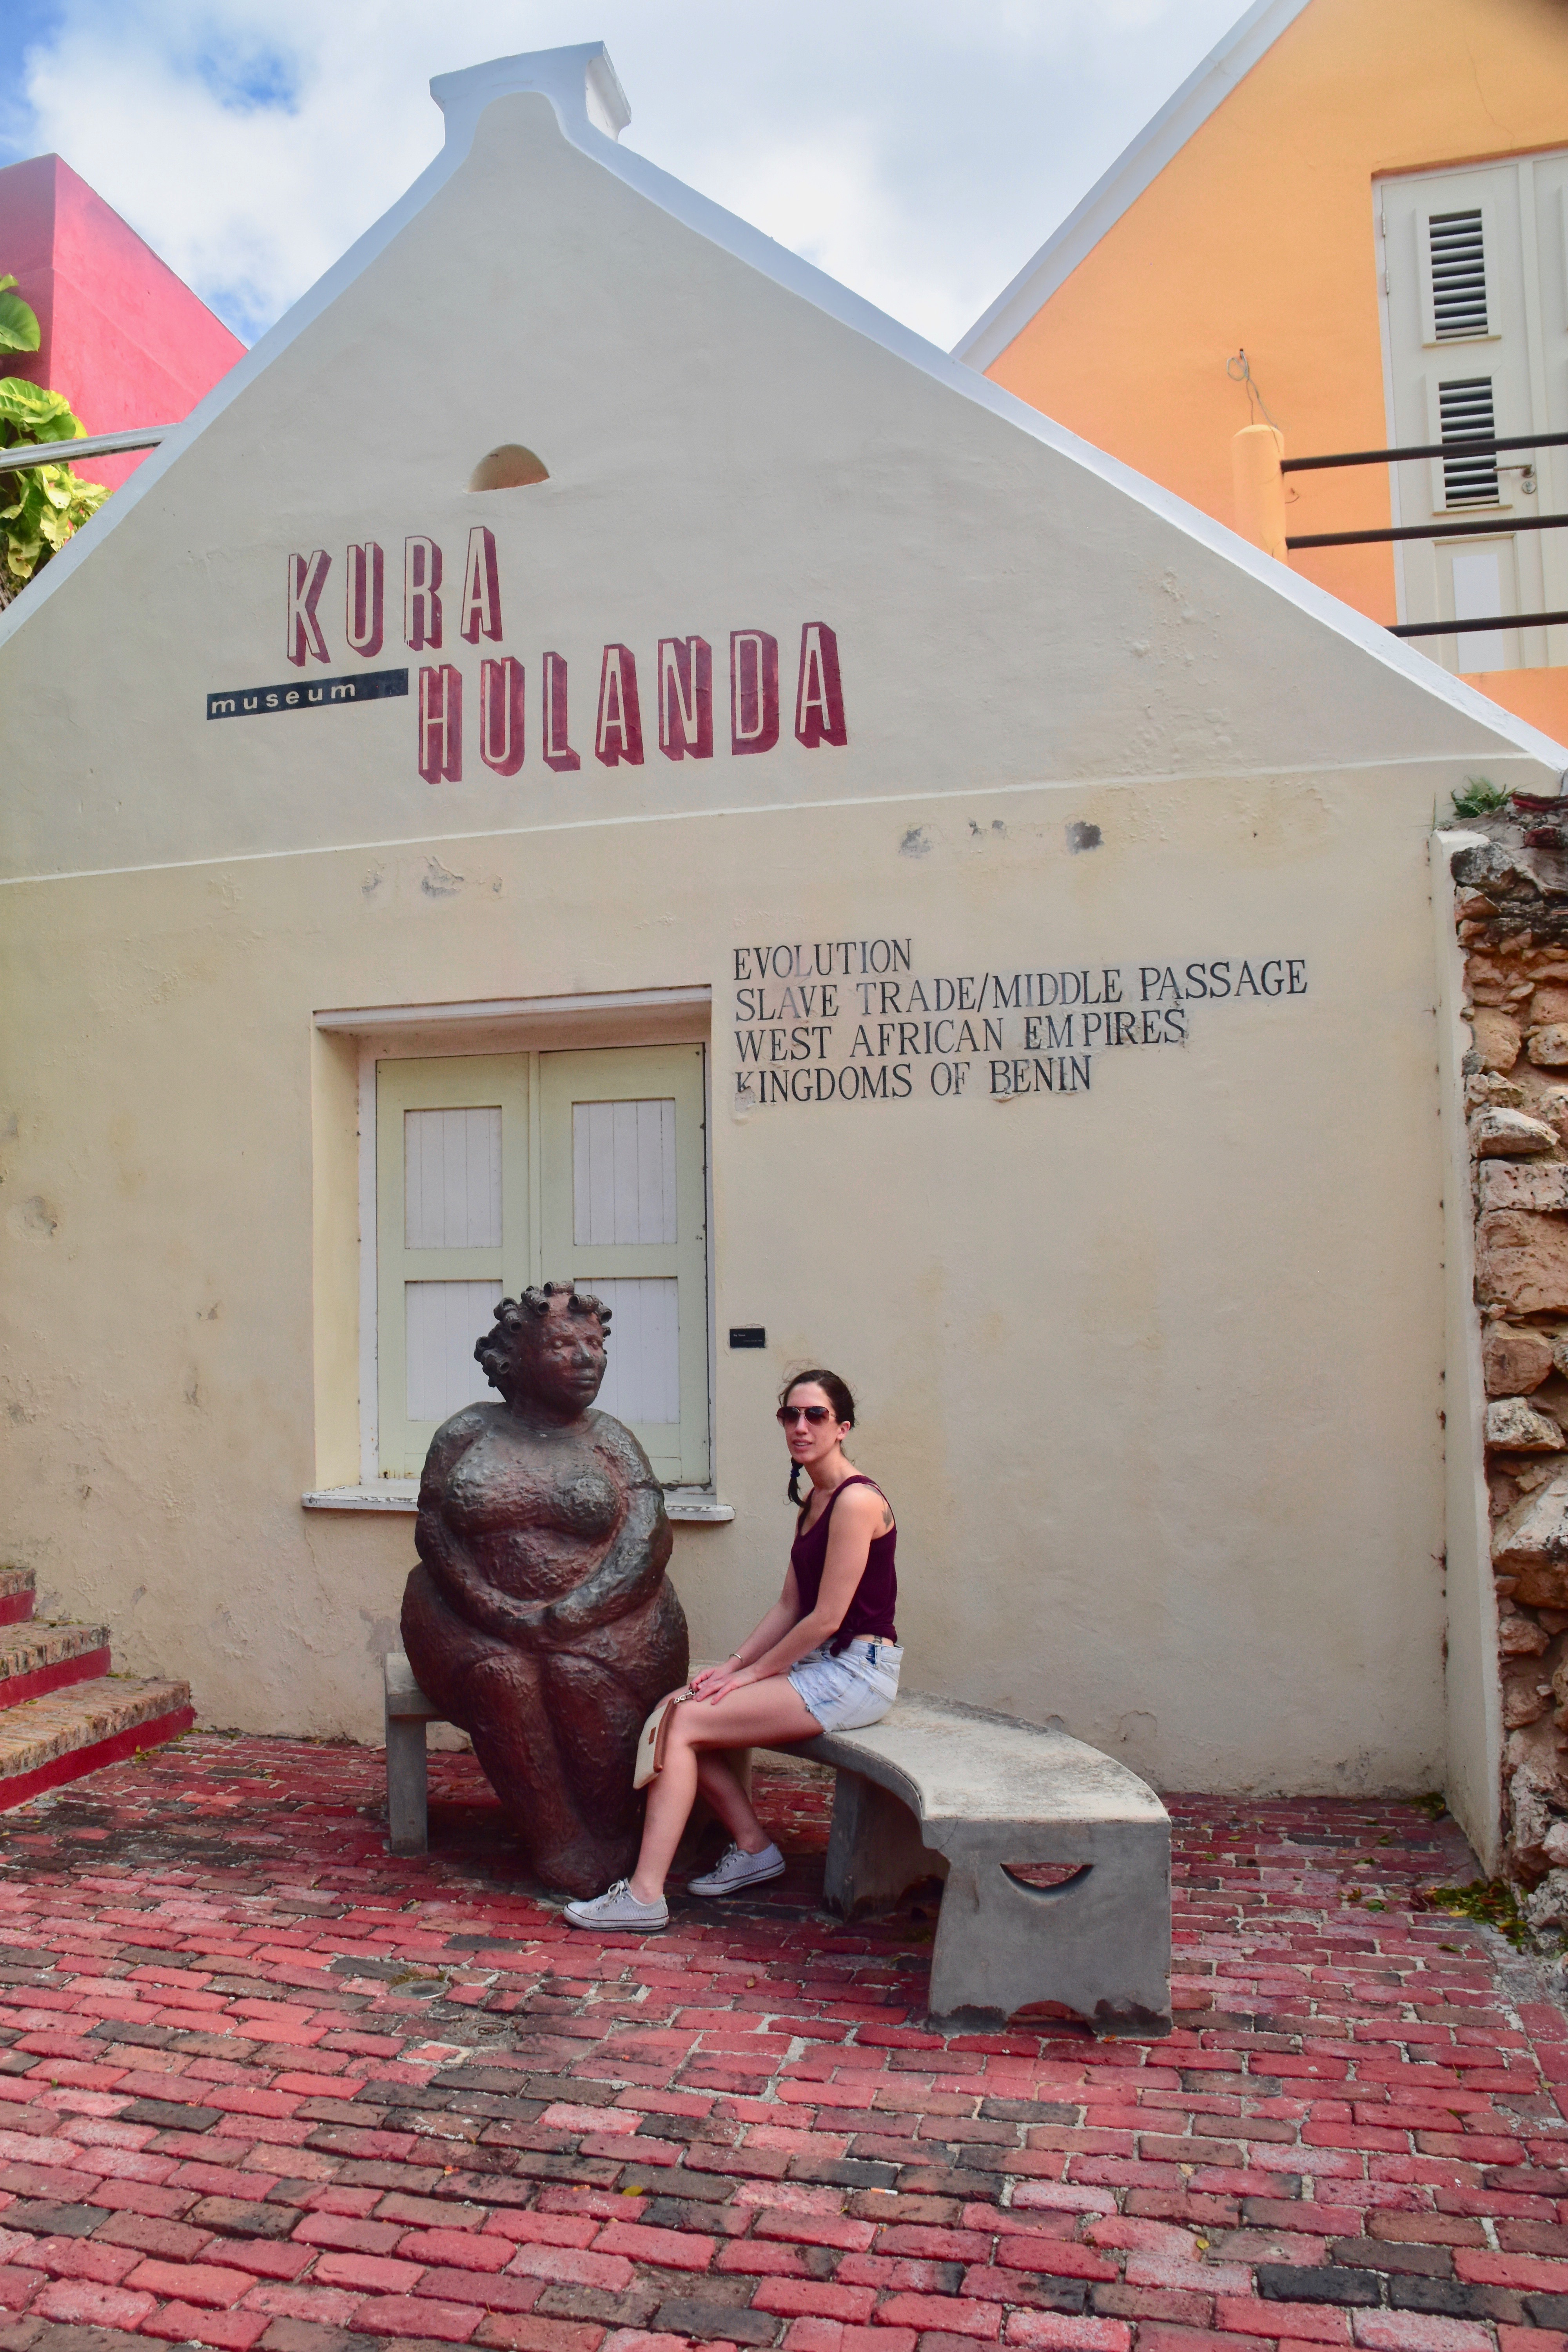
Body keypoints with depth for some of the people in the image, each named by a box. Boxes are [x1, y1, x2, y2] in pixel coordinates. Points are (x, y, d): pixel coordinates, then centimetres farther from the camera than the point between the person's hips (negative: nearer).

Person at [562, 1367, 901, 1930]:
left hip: (853, 1674, -9)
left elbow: (826, 1618, -18)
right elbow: (789, 1606, 14)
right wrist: (732, 1665, 3)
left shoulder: (856, 1500, -15)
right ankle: (754, 1848, 9)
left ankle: (645, 1895, -12)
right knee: (675, 1711, -1)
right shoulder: (813, 1502, 15)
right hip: (817, 1665, 9)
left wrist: (751, 1674, -10)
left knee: (682, 1724, -15)